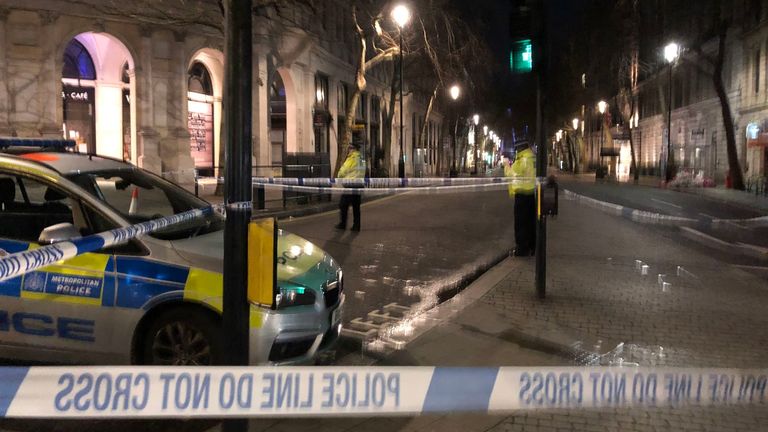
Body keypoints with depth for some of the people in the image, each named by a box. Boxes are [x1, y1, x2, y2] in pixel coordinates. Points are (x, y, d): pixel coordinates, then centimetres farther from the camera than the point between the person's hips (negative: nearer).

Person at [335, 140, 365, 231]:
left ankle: (342, 224, 5)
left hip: (350, 184, -7)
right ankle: (356, 225, 9)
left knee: (343, 205, 3)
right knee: (356, 206, 10)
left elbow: (343, 171, -9)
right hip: (359, 184, 7)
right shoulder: (361, 159, 10)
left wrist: (339, 176, 14)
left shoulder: (351, 159, -13)